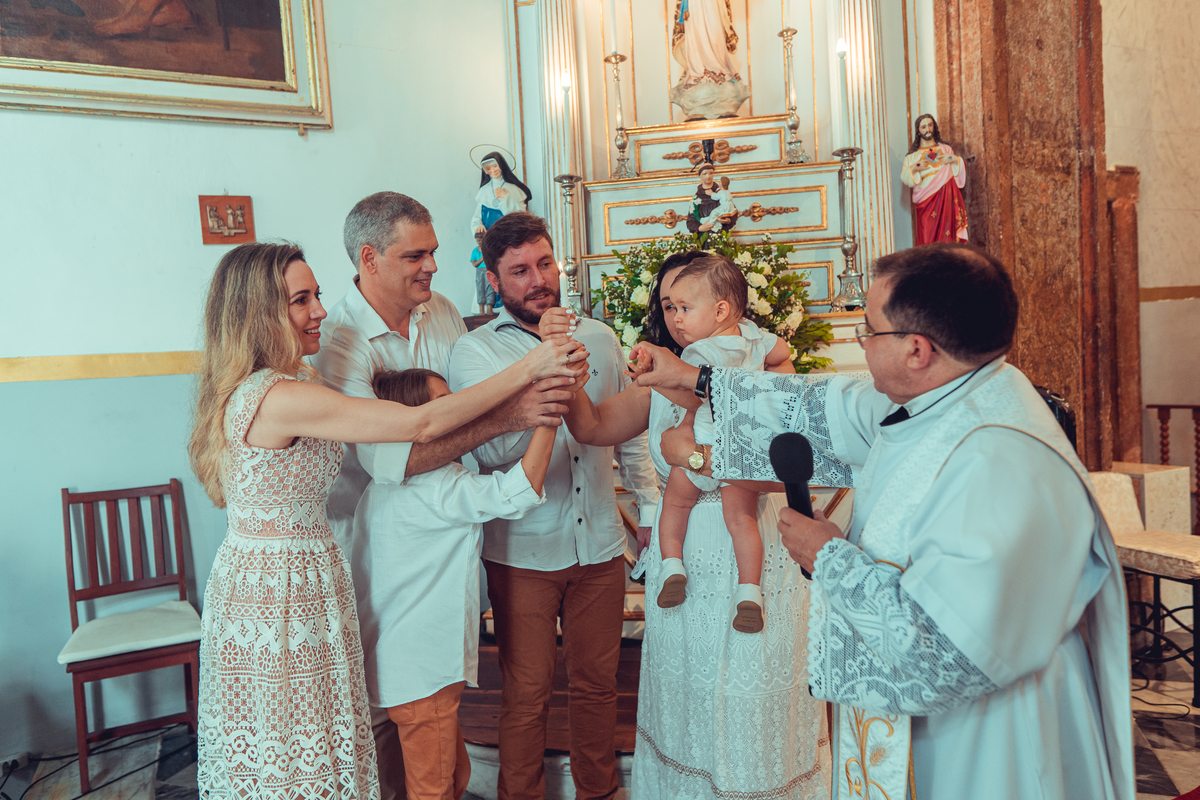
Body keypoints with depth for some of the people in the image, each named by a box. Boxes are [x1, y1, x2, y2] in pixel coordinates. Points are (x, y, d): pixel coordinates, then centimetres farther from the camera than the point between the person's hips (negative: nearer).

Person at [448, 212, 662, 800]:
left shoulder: (600, 338, 5)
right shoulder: (474, 350, -7)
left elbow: (630, 432, 14)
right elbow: (492, 449, -22)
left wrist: (653, 505, 11)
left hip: (600, 546, 3)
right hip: (522, 552, -3)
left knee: (596, 684, 17)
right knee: (526, 696, 11)